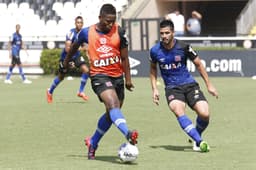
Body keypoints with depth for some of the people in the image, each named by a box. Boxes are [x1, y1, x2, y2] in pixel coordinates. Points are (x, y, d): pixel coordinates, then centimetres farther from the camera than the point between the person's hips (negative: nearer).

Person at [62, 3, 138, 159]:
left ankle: (93, 143, 31)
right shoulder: (87, 32, -3)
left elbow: (124, 57, 4)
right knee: (113, 103, -28)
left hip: (117, 75, 4)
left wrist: (128, 78, 2)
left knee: (111, 114, 12)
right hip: (99, 75, -4)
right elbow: (75, 47, 17)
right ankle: (128, 133, -49)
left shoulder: (119, 31, -2)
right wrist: (66, 63, 31)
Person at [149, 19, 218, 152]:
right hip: (172, 88, 0)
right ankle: (199, 142, -34)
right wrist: (154, 89, 7)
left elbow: (198, 64, 5)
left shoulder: (183, 47, -8)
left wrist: (209, 85, 7)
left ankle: (196, 137, 13)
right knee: (178, 111, -32)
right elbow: (153, 69, 16)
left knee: (204, 114, -18)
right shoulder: (155, 51, -4)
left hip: (189, 85, 0)